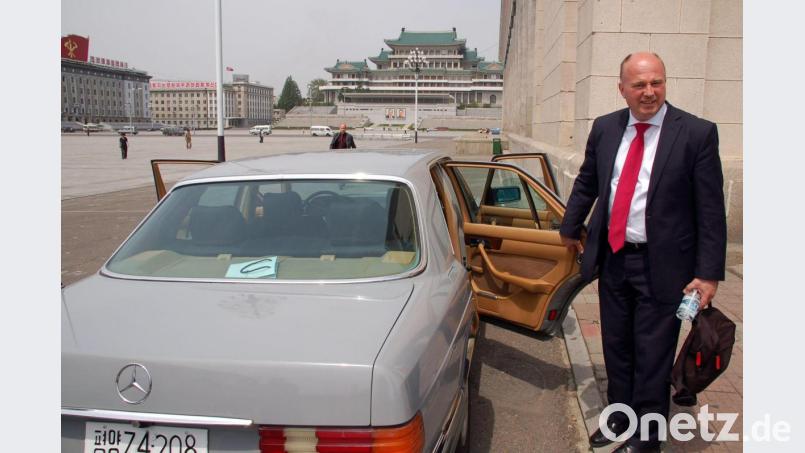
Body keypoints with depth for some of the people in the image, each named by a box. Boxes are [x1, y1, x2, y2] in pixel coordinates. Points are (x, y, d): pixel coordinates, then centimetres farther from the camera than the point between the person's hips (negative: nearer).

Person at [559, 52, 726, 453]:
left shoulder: (697, 134, -9)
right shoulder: (604, 128, 3)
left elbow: (711, 210, -10)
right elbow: (586, 184, 16)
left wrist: (709, 273, -12)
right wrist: (570, 229, 22)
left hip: (661, 265, -4)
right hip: (612, 258, 5)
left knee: (652, 355, 5)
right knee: (616, 348, 17)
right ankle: (620, 417, 37)